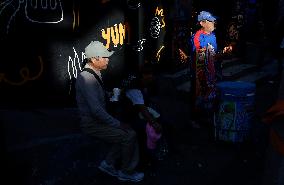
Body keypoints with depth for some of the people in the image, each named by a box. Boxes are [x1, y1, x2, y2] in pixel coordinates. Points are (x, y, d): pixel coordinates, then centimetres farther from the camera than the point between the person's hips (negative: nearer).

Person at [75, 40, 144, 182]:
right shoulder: (87, 78, -24)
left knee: (128, 132, 1)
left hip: (99, 119, 9)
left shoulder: (95, 74, 8)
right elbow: (96, 109, -29)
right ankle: (126, 173, 7)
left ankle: (108, 164, 12)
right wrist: (116, 123, -20)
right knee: (129, 137, -13)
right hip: (92, 125, -9)